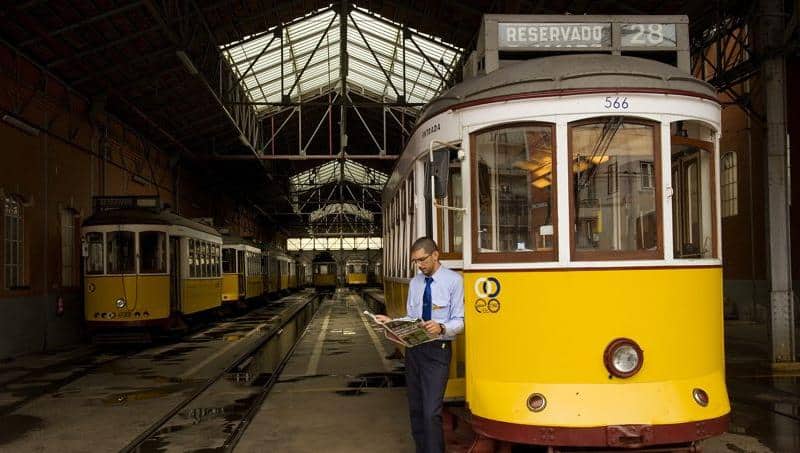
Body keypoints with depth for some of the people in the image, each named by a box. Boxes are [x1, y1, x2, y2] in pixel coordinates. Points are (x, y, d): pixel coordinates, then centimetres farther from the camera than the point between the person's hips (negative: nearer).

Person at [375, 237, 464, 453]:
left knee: (431, 412, -12)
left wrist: (441, 328, -29)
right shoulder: (415, 282, 9)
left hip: (437, 350, -6)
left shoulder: (454, 280, -8)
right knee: (415, 409, 15)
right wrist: (392, 322, -3)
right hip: (413, 348, 6)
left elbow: (459, 321, -11)